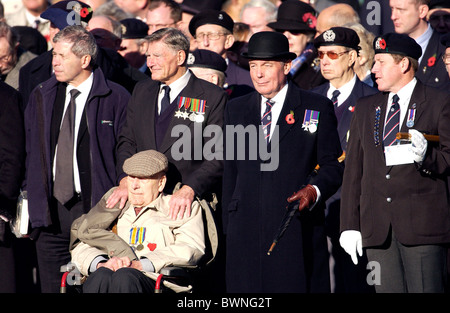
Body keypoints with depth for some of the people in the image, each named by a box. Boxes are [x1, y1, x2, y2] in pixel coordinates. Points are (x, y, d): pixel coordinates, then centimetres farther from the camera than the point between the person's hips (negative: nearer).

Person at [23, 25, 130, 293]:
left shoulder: (116, 98, -4)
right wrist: (29, 199, 10)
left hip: (95, 210, -5)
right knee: (52, 287, 6)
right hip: (50, 210, 5)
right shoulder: (42, 97, 11)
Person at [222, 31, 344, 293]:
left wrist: (314, 191, -16)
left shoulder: (317, 108, 5)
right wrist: (228, 224, 12)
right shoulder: (236, 109, 15)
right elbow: (231, 170, 17)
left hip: (298, 230, -3)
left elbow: (333, 165, 4)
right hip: (246, 230, 3)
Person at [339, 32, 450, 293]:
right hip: (377, 229, 5)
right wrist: (350, 225, 9)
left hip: (423, 223, -5)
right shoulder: (366, 108, 18)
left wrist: (427, 156, -23)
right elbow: (354, 170, 16)